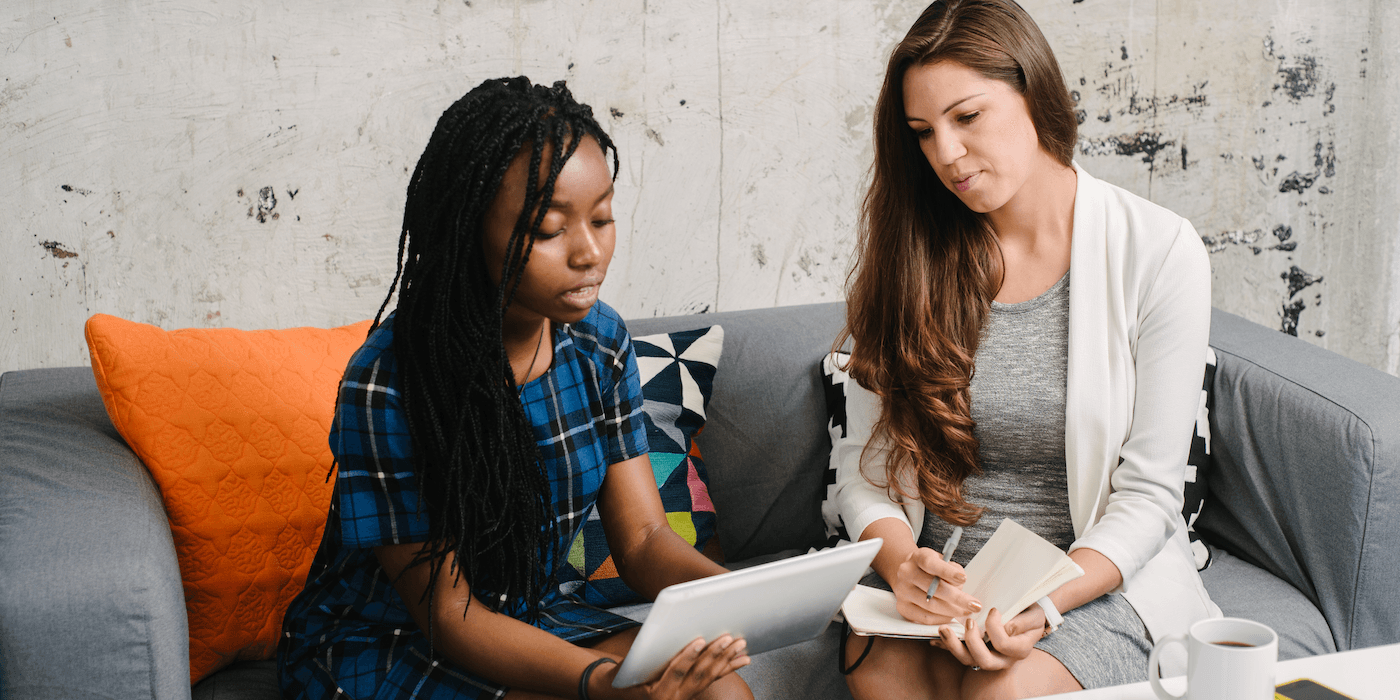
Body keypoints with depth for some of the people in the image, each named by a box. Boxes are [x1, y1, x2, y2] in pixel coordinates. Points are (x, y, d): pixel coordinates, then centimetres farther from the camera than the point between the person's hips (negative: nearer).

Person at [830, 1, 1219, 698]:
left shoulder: (1159, 252, -7)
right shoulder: (907, 254, 1)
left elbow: (1148, 492, -7)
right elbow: (863, 461, 2)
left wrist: (1046, 603, -23)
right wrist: (899, 562, -20)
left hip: (1095, 573, -2)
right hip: (938, 573, 2)